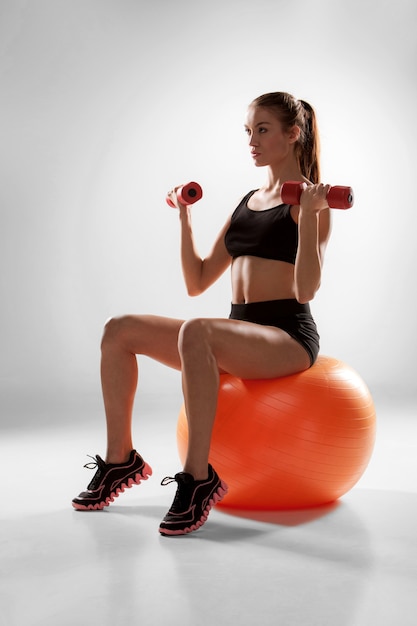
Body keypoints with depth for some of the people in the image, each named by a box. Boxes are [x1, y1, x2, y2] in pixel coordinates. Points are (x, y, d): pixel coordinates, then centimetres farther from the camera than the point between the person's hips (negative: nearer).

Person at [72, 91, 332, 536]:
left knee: (195, 332, -38)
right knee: (119, 331, -6)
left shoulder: (310, 200, -2)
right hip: (239, 333, 7)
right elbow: (197, 283, 15)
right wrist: (185, 219, 12)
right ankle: (121, 460, 2)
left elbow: (306, 289, -16)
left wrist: (308, 216, -21)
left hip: (289, 334, -7)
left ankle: (198, 479, -30)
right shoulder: (247, 202, 18)